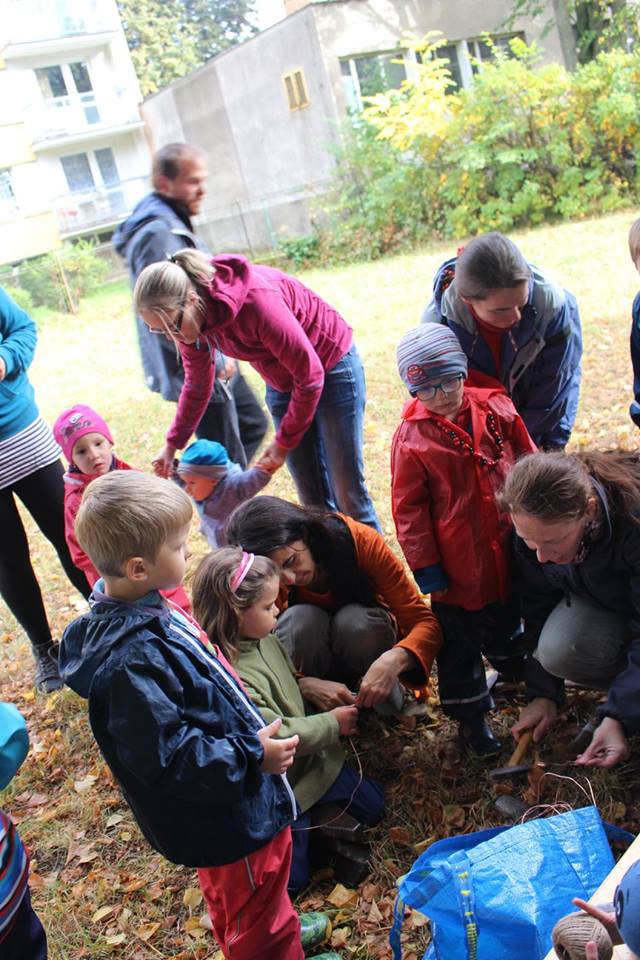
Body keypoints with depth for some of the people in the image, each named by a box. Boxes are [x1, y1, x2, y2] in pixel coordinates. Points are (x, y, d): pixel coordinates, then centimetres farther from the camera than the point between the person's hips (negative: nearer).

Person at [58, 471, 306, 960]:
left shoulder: (145, 610, -7)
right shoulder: (132, 661, -36)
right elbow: (168, 757, -32)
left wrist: (251, 738, 16)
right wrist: (253, 756, -25)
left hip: (226, 802, 9)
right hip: (228, 818, -9)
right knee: (259, 920, 17)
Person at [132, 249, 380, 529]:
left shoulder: (256, 299, -35)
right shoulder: (188, 318, -14)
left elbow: (310, 375, -25)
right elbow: (197, 383, 6)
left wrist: (284, 443, -17)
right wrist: (173, 444, 6)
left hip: (330, 367, -6)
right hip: (282, 384, 6)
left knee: (347, 492, 0)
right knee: (313, 498, 8)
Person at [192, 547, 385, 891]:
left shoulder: (264, 639, -7)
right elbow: (277, 736, -30)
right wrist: (331, 724, -18)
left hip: (311, 760, 8)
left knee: (372, 806, 14)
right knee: (290, 880, 1)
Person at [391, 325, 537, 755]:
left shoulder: (496, 408, -5)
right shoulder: (411, 437, -14)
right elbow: (409, 507, -9)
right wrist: (424, 564, -8)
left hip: (509, 549, 4)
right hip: (457, 563, -3)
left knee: (506, 622, 26)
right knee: (460, 641, 9)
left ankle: (514, 672, 54)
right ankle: (471, 715, 28)